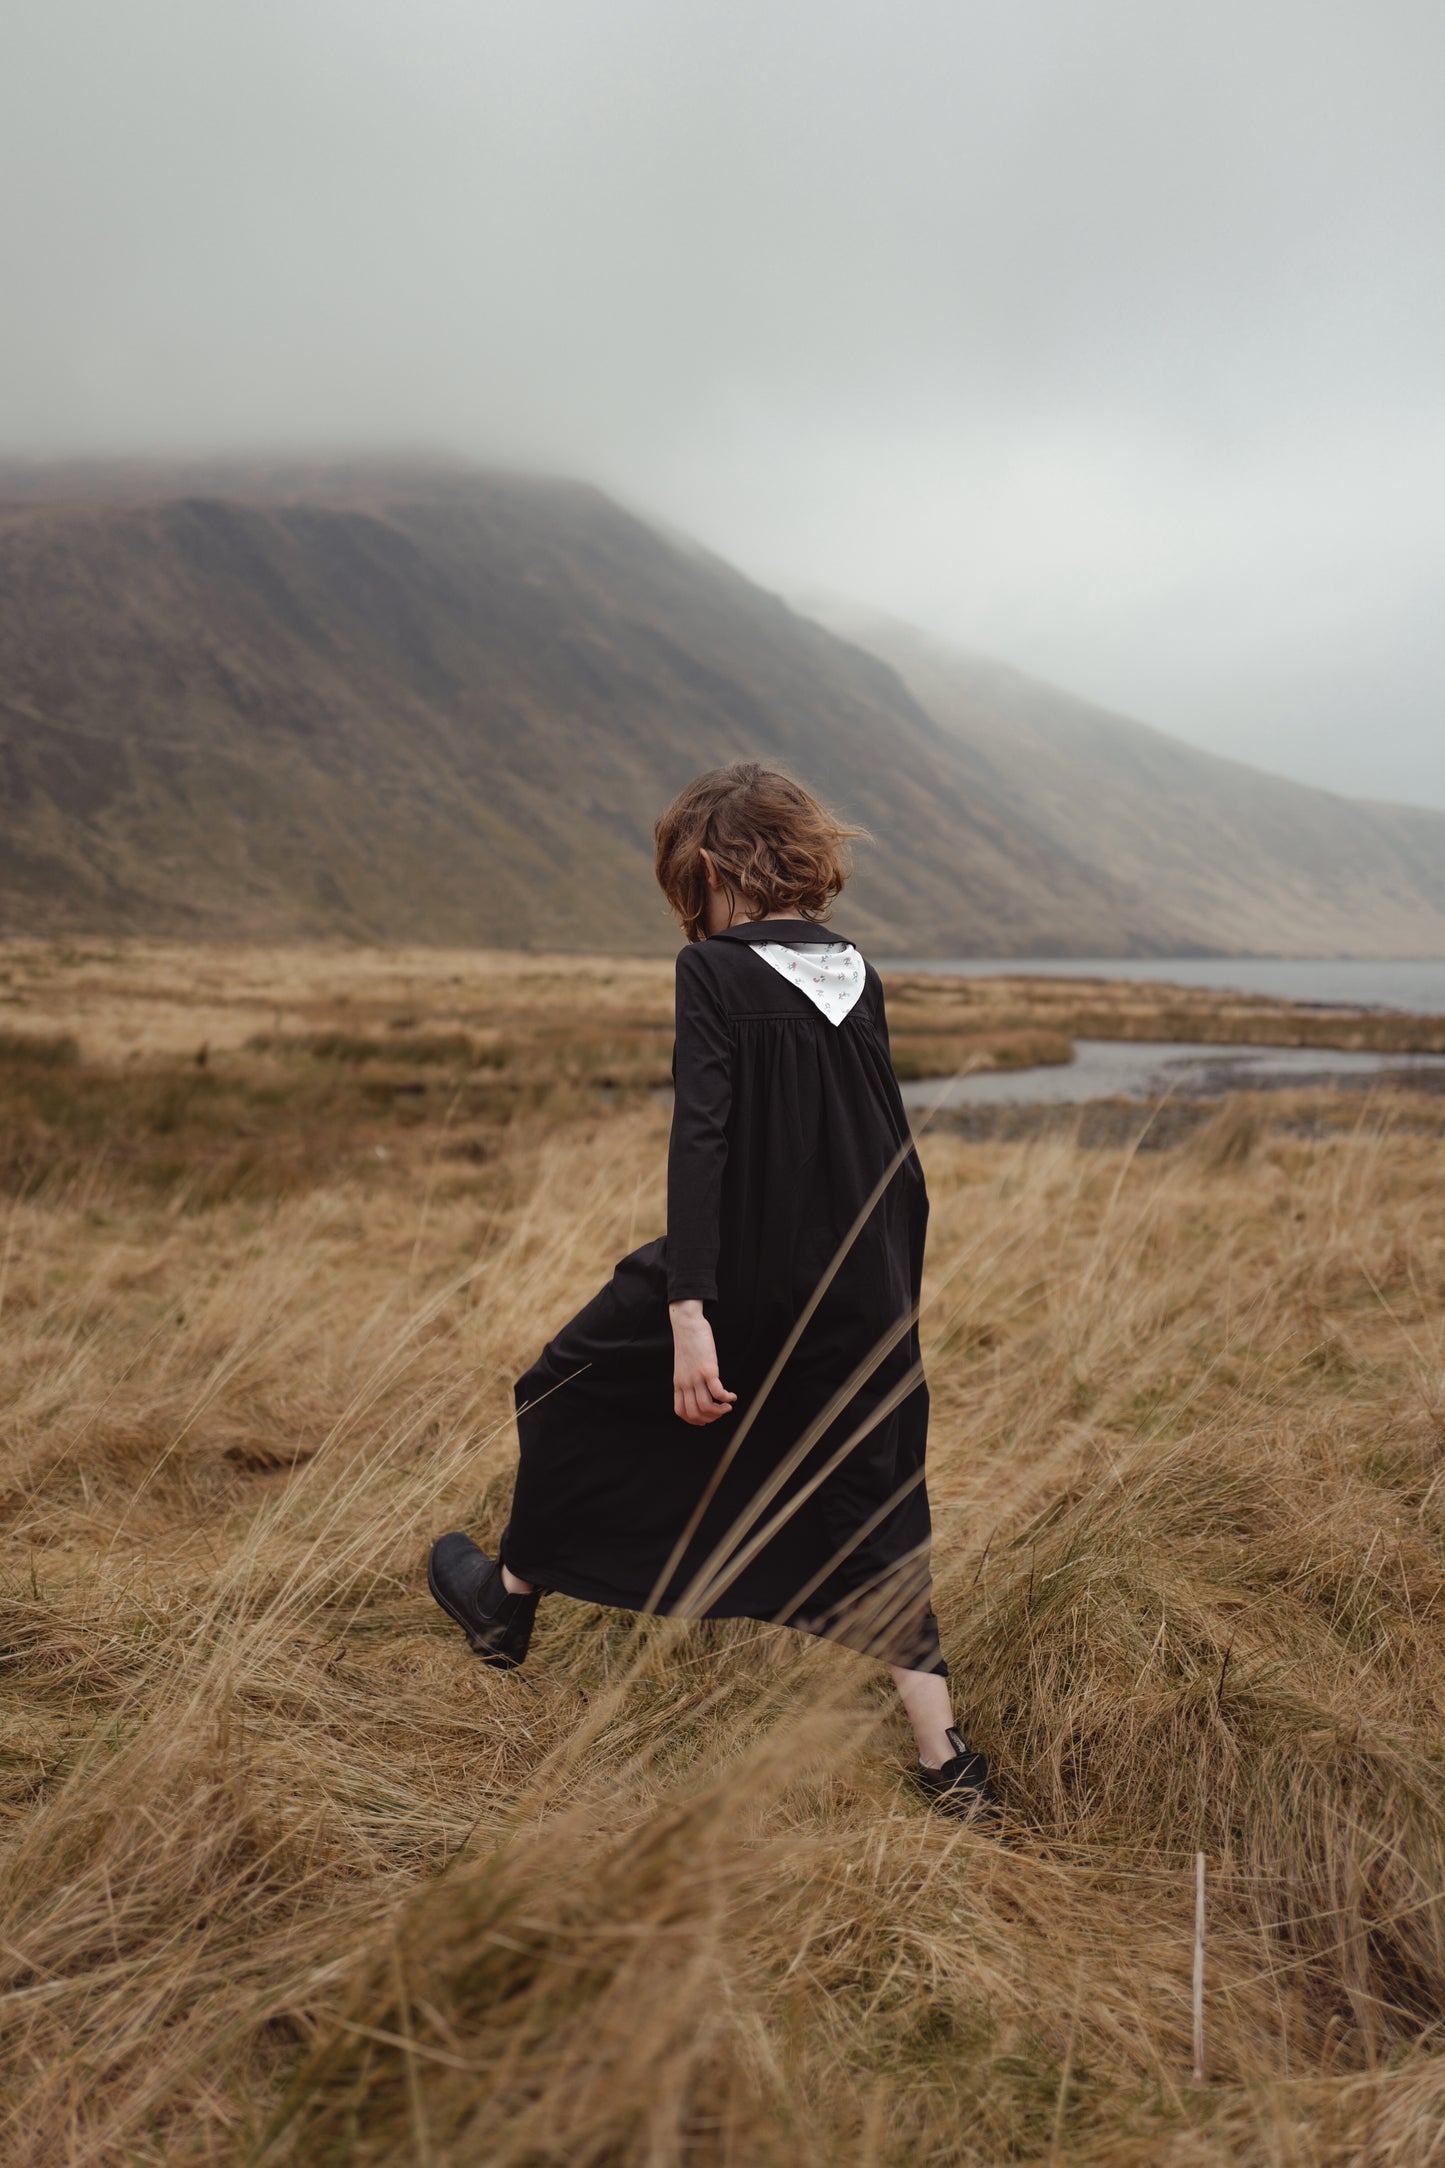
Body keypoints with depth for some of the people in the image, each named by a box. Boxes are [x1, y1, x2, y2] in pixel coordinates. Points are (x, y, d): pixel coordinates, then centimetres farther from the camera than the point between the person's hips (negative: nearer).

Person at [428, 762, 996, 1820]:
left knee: (569, 1391, 20)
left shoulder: (717, 970, -10)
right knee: (875, 1523, 16)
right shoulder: (858, 973, 8)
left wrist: (689, 1314, -23)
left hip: (744, 1280, -5)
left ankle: (510, 1599, 38)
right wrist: (896, 1297, 21)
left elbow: (700, 1141, -20)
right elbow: (894, 1150, 12)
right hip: (865, 1304, 6)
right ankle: (949, 1763, 17)